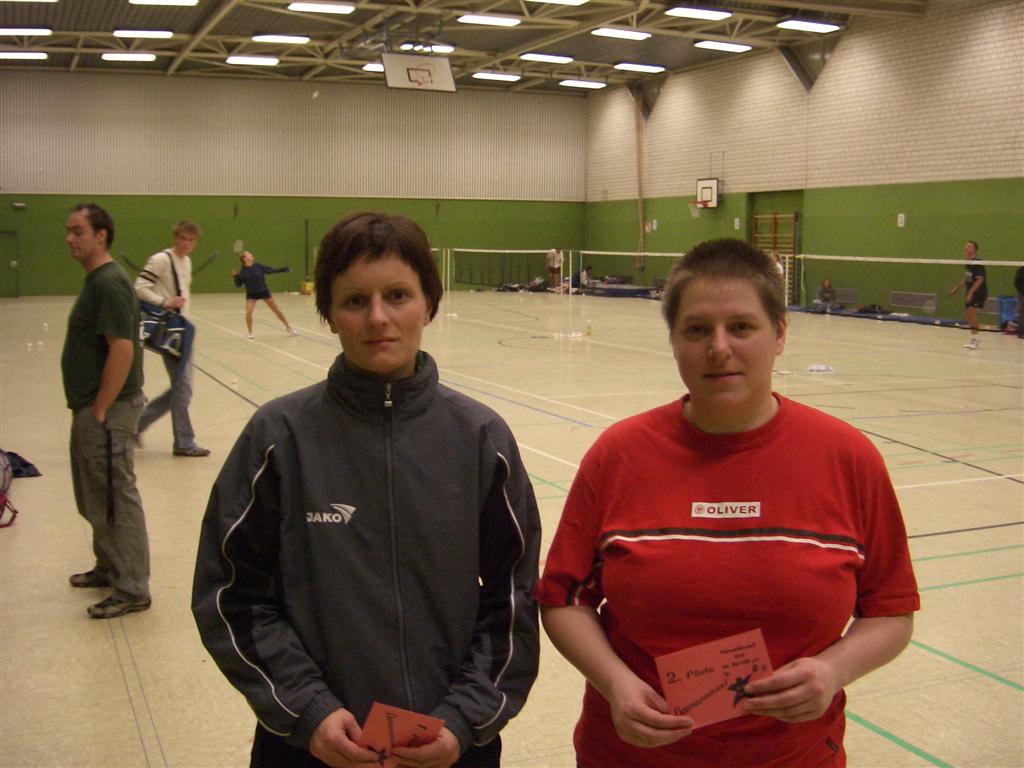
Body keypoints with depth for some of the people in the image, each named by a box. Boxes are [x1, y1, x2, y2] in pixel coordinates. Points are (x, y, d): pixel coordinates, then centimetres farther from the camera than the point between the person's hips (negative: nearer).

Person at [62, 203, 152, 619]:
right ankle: (109, 568, 35)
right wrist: (87, 410, 17)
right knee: (95, 498, 20)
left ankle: (132, 589, 7)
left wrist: (100, 409, -20)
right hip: (92, 408, 10)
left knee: (117, 499, -2)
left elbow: (122, 350, -24)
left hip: (107, 411, -10)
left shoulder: (110, 283, -18)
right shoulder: (95, 280, 13)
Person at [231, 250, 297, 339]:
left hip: (263, 292, 1)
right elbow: (238, 285, -10)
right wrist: (235, 277, -26)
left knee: (277, 310, 8)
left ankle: (288, 327, 26)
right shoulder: (242, 271, -13)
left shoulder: (258, 266, -11)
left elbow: (272, 270, -3)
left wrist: (285, 269, -5)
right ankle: (250, 333, 3)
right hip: (251, 294, -1)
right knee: (248, 313, -18)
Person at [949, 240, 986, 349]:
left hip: (978, 292, -8)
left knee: (971, 313, -16)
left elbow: (980, 280, -22)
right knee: (970, 315, 10)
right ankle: (974, 338, 20)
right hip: (970, 293, 8)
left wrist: (971, 292, -28)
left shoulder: (977, 263, -16)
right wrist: (956, 288, 24)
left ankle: (974, 338, -10)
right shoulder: (968, 263, 10)